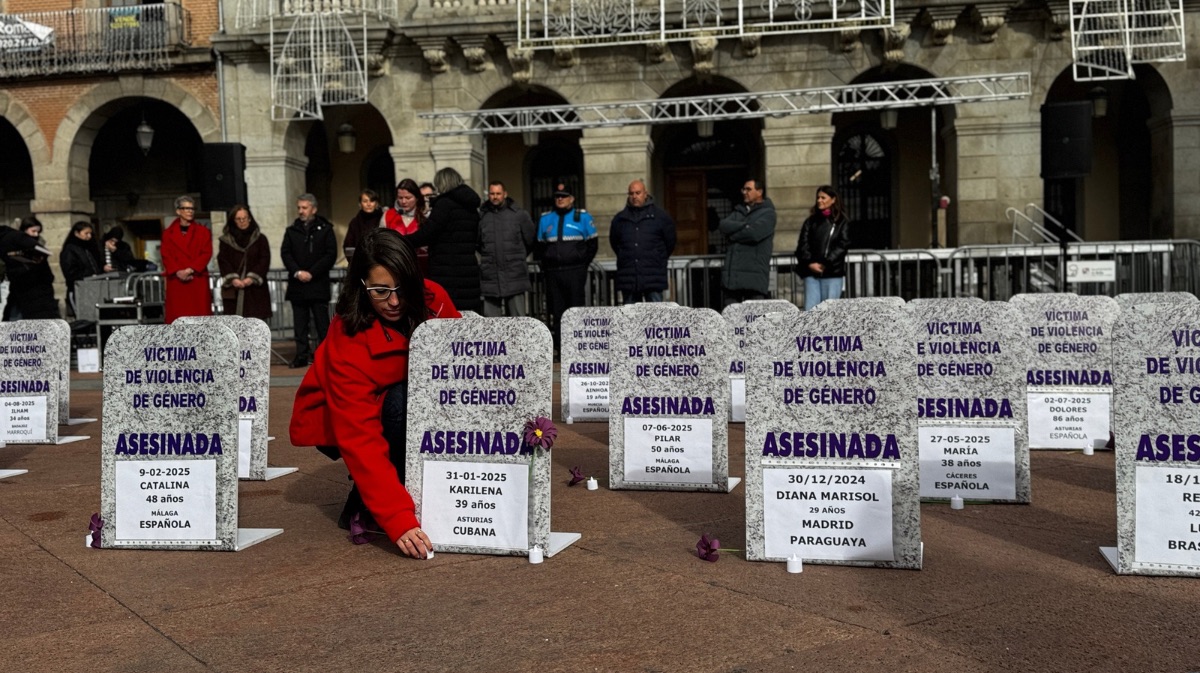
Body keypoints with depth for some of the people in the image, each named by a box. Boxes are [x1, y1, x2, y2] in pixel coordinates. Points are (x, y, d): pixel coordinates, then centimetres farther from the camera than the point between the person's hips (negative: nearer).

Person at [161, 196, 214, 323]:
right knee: (177, 317, -4)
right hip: (176, 281, 0)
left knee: (200, 314, -6)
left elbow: (207, 253, 1)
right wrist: (177, 272, -13)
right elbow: (166, 256, 4)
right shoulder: (168, 233, 12)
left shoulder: (203, 231, 11)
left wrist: (191, 269, -13)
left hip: (198, 279, 0)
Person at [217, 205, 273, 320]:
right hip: (233, 290, 0)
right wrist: (233, 279, -13)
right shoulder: (226, 240, 11)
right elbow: (223, 261, 3)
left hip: (255, 289, 0)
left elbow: (265, 260, 1)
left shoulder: (260, 239, 10)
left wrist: (252, 278, -12)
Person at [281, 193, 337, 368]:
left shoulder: (325, 229, 3)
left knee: (322, 321, -1)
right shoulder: (291, 231, 14)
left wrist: (312, 273, -11)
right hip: (297, 284, 3)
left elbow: (331, 255, -4)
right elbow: (285, 253, 6)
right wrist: (297, 272, -10)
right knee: (300, 323, 4)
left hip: (318, 283, -3)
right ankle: (302, 355, 8)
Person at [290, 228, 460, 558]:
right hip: (335, 423, -5)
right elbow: (360, 440, -37)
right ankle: (364, 508, -16)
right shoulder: (347, 342, -33)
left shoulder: (431, 300, -21)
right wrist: (399, 520, -45)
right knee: (403, 400, -34)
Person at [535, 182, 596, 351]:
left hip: (575, 272, -3)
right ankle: (558, 348, 7)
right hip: (552, 273, 3)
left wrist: (582, 264, 1)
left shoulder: (583, 217, 4)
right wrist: (544, 265, 8)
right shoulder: (545, 219, 14)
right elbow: (538, 246, 18)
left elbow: (592, 244, 7)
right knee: (555, 310, 2)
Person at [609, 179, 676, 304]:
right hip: (628, 278, 3)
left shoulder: (660, 216, 4)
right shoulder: (619, 219, 12)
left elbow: (670, 242, 11)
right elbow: (614, 243, 24)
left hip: (653, 275, -3)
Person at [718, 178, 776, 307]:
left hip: (754, 276, -6)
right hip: (732, 275, 6)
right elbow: (723, 225, 4)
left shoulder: (767, 213, 3)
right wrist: (744, 225, -10)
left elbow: (754, 233, -14)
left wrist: (732, 235, 0)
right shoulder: (738, 211, 22)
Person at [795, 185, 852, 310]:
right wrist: (809, 263, -8)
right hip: (811, 272, 3)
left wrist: (826, 264, -12)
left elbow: (843, 245, -4)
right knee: (810, 309, -3)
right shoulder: (811, 221, 14)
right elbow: (802, 244, 6)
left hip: (832, 273, -3)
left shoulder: (842, 222, 5)